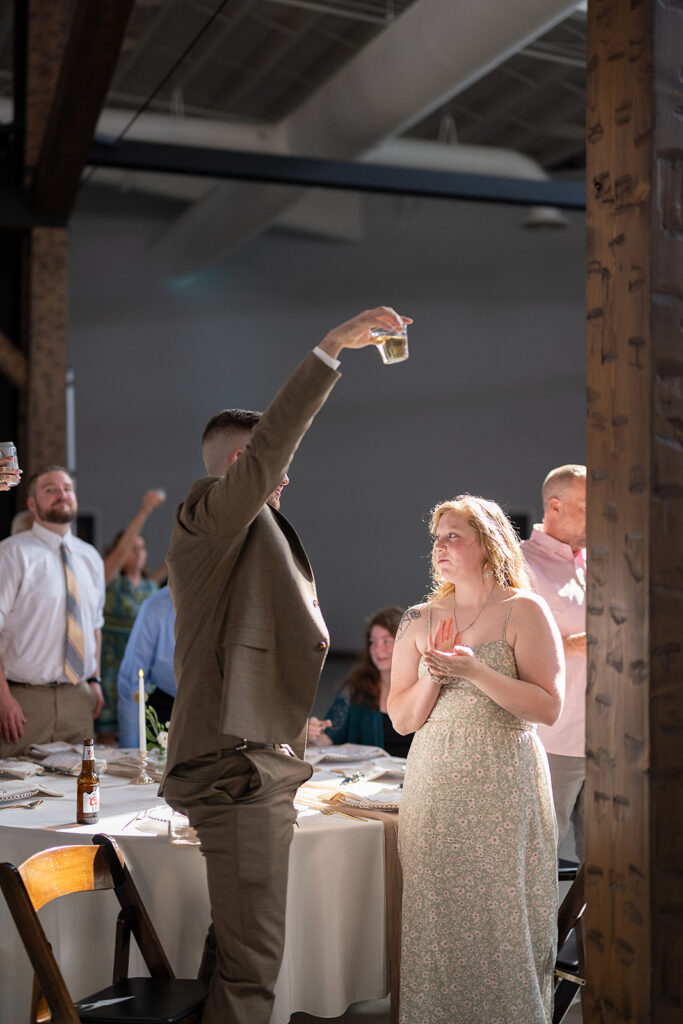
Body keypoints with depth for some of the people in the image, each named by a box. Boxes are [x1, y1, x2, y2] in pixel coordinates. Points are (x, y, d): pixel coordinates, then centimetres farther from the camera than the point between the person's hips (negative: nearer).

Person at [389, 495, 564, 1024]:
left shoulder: (524, 611, -2)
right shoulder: (420, 619, 9)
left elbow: (548, 706, -10)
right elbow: (401, 719, 9)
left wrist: (473, 670, -17)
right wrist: (432, 674, -9)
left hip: (504, 785, -3)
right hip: (434, 783, 3)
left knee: (501, 915, -1)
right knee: (438, 916, 5)